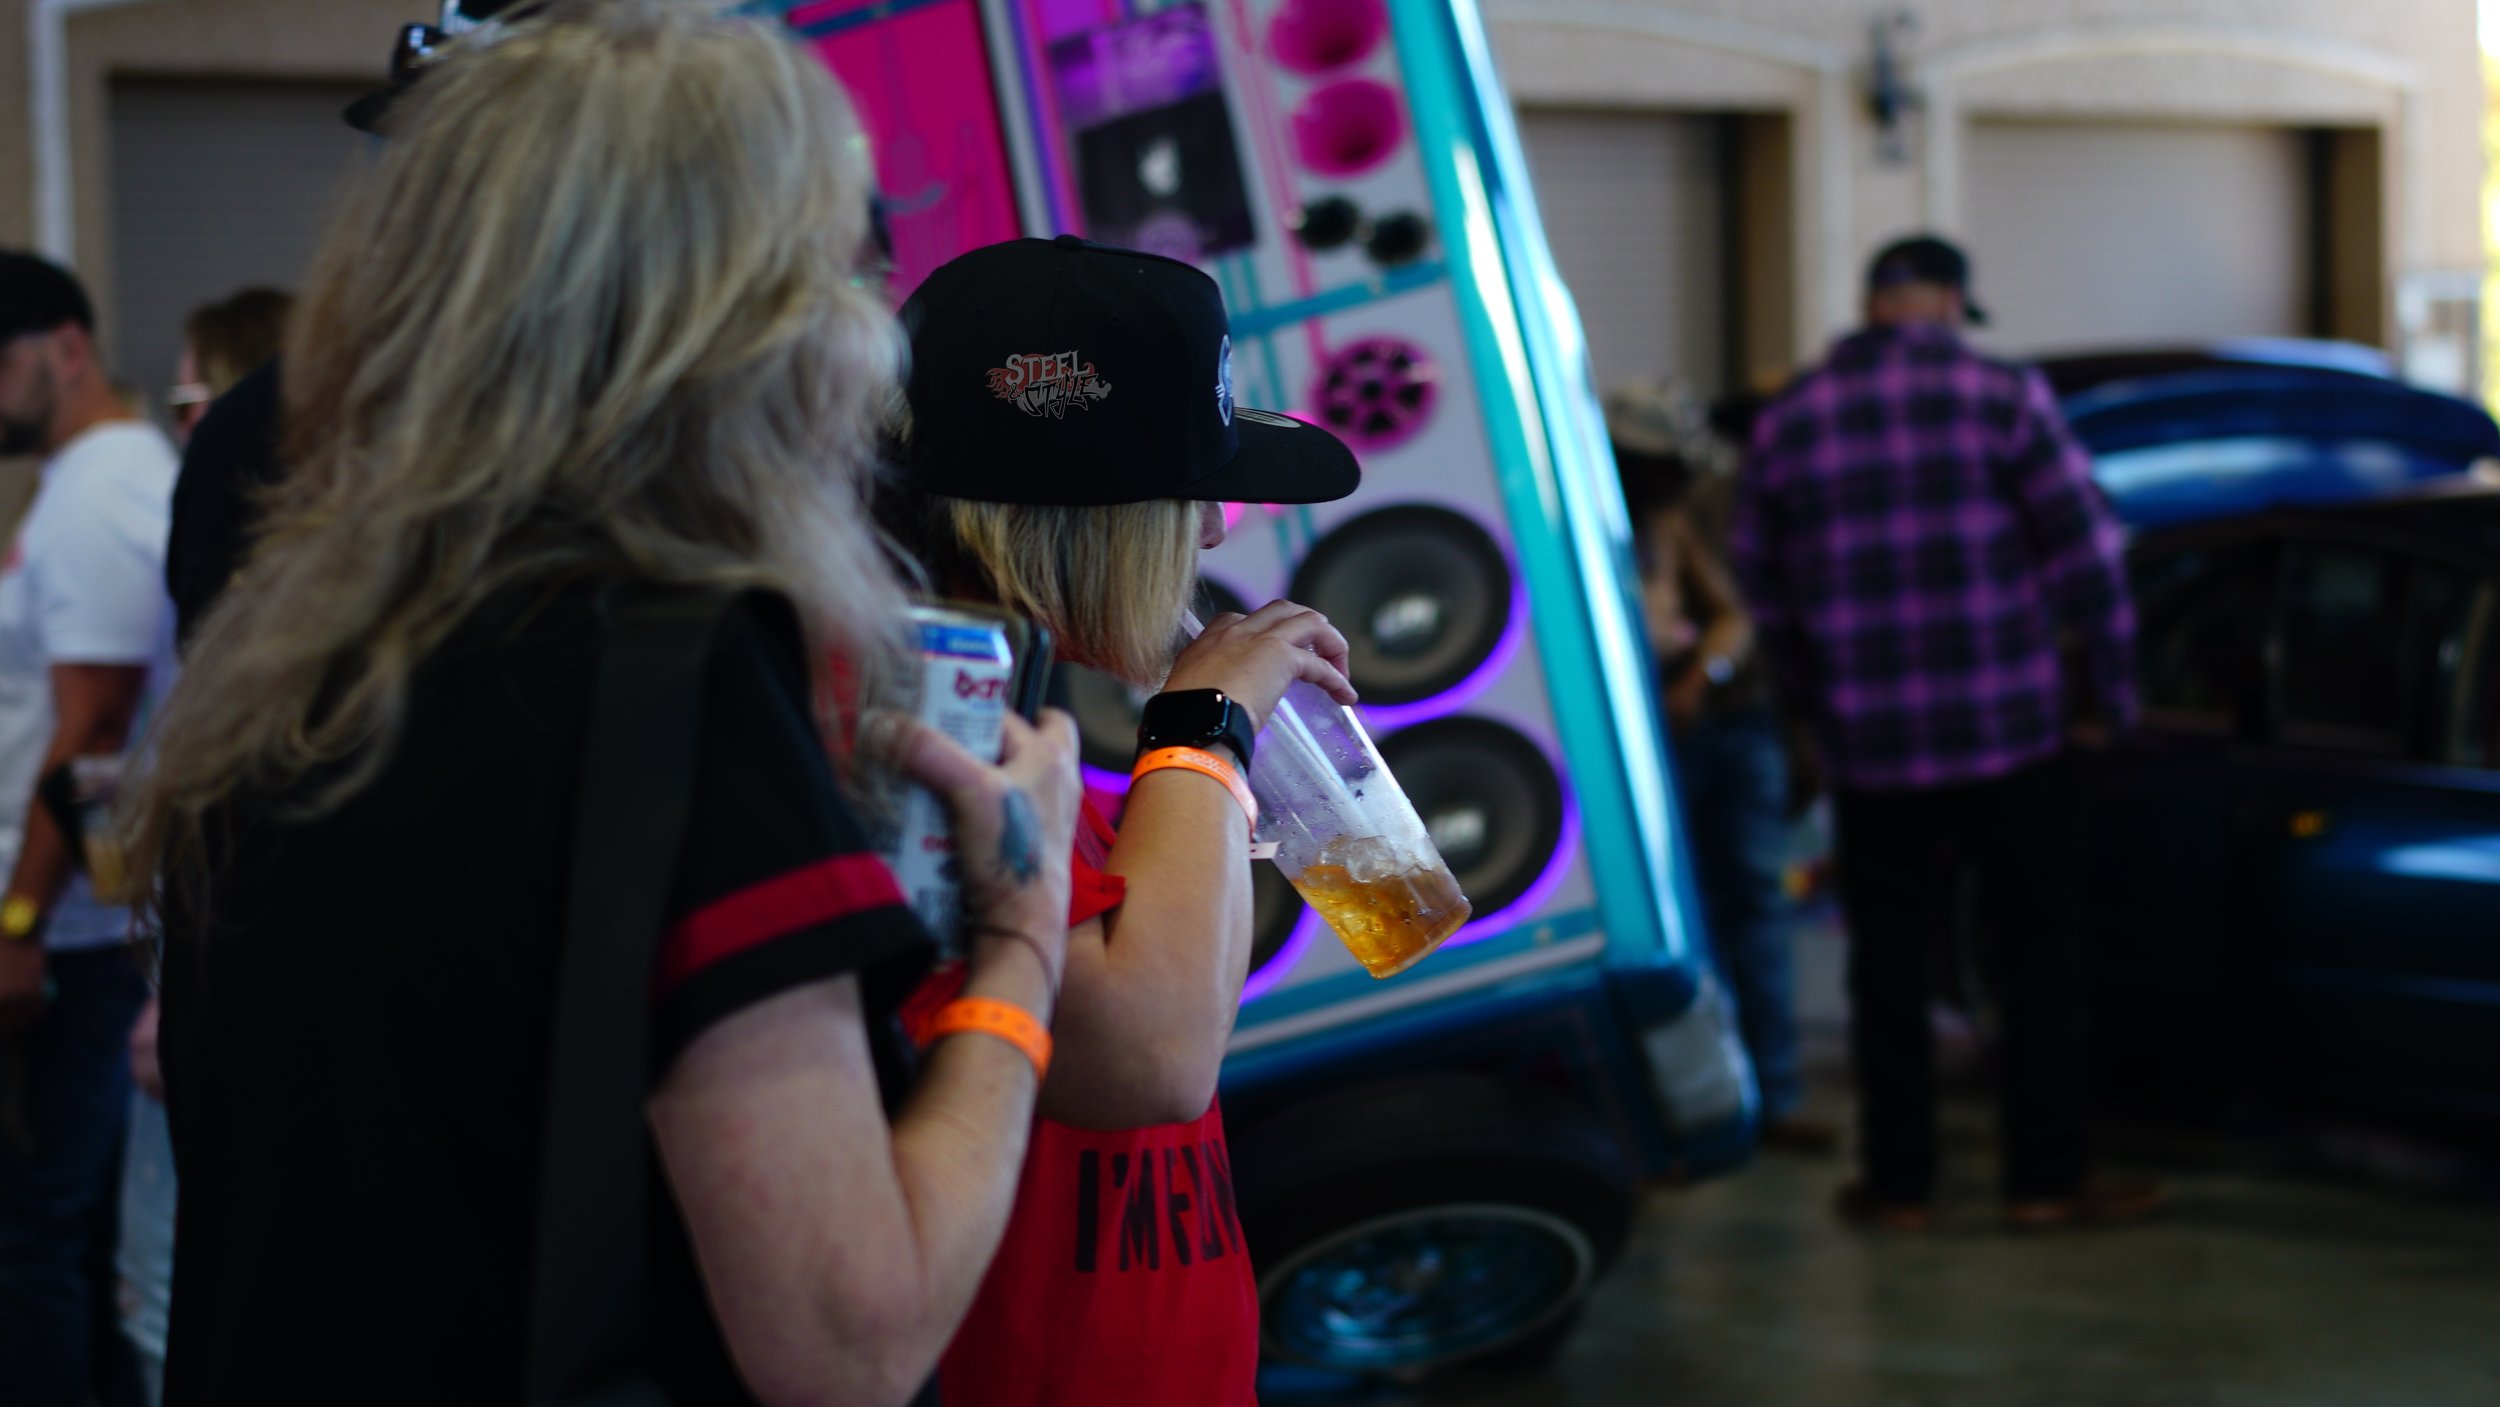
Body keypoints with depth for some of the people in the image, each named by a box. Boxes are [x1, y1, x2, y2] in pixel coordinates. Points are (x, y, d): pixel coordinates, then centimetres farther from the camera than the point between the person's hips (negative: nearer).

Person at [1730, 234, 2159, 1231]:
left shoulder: (1787, 421, 6)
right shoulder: (2002, 397, -4)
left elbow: (1762, 584, 13)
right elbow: (2087, 551, -6)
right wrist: (2107, 691, 5)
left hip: (1867, 746, 3)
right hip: (2009, 734, -2)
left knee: (1887, 963, 11)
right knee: (2038, 953, 8)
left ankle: (1898, 1180, 15)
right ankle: (2046, 1177, 10)